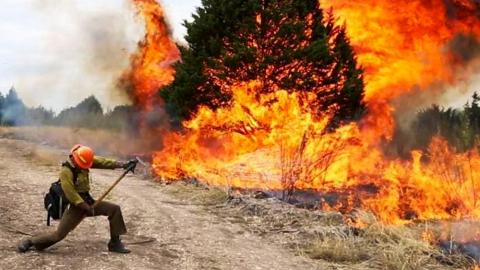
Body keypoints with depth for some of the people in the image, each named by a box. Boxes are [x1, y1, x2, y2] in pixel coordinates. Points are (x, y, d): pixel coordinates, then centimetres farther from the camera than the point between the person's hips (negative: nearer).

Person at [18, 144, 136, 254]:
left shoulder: (84, 161, -1)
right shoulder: (66, 171, -22)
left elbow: (103, 162, -5)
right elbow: (71, 194, -25)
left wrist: (123, 164, -16)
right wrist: (86, 207, -24)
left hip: (87, 201, 7)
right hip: (76, 206, -7)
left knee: (114, 209, -3)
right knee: (59, 235, -10)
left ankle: (115, 243, 4)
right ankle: (30, 242, 11)